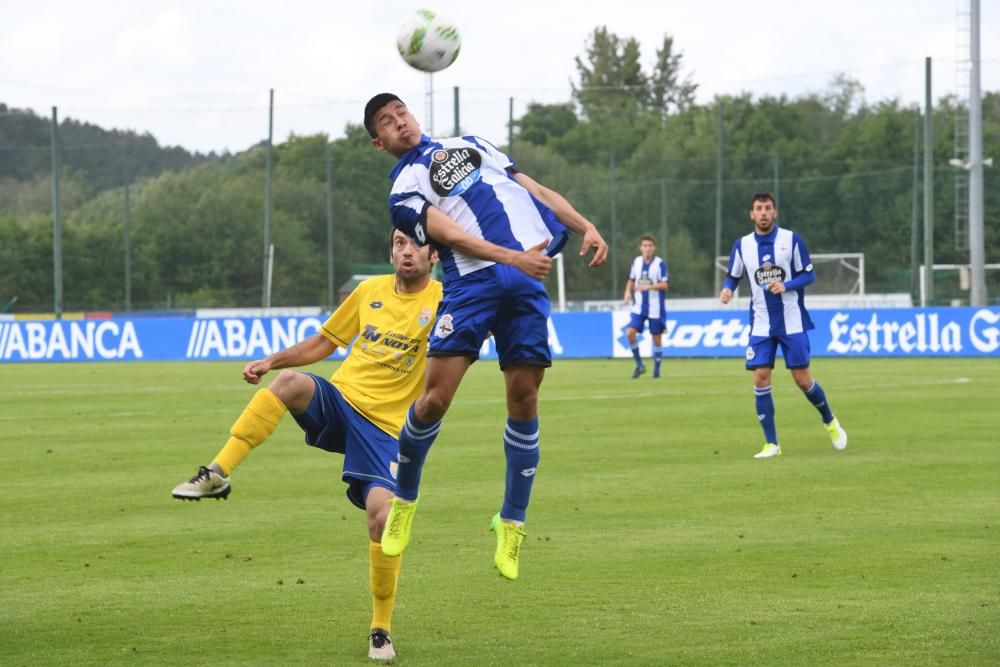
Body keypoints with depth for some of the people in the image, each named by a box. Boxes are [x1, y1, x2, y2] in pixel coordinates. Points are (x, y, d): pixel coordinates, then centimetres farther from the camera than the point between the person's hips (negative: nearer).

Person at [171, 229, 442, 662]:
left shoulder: (441, 301, -2)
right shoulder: (370, 291, 10)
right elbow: (324, 342, 20)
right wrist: (270, 361, 10)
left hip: (385, 427, -2)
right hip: (338, 399, 2)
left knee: (382, 517, -18)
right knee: (290, 382, -31)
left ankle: (381, 630, 3)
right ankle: (217, 475, -25)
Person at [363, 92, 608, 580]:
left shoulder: (469, 145, 28)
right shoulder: (404, 192, 10)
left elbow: (534, 188, 25)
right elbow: (450, 234, -7)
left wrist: (585, 226, 10)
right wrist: (512, 257, -23)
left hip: (528, 275, 4)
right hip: (472, 279, -4)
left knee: (524, 398, -1)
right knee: (435, 397, -13)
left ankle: (511, 522, 12)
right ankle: (404, 499, 12)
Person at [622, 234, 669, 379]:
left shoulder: (660, 264, -10)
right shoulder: (636, 262, 3)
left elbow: (665, 285, -13)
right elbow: (631, 280, 16)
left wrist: (648, 287, -26)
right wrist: (628, 292, -3)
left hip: (655, 308, -3)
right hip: (639, 307, 3)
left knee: (656, 337, 5)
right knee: (630, 333, -12)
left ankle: (656, 369, 19)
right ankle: (639, 365, 3)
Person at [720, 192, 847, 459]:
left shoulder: (792, 240, -5)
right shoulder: (742, 245, 2)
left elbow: (809, 275, -3)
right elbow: (733, 276, 10)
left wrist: (786, 285, -21)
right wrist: (727, 289, -13)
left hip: (792, 323, -2)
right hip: (761, 325, 2)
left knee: (802, 379, -1)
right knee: (760, 379, -9)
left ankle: (830, 422, 27)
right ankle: (771, 443, 0)